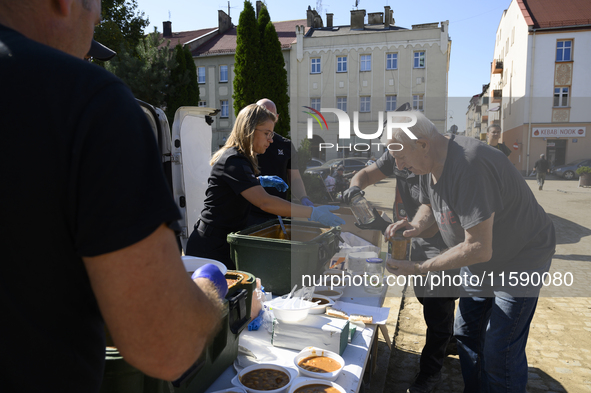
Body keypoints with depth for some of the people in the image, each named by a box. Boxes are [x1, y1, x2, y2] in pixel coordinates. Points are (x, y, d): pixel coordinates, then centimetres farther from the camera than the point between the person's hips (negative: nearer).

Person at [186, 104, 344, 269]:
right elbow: (265, 202, -33)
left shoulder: (240, 158, 11)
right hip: (212, 248, -10)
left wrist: (259, 181, 16)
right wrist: (312, 213, -33)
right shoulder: (233, 161, -21)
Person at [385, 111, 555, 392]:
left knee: (500, 354, -5)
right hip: (480, 263, 9)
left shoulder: (468, 167, -36)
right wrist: (417, 225, -11)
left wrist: (419, 269, -28)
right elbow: (429, 205, 12)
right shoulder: (430, 163, -7)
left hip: (521, 258, -8)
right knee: (466, 334, 16)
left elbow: (479, 249, -34)